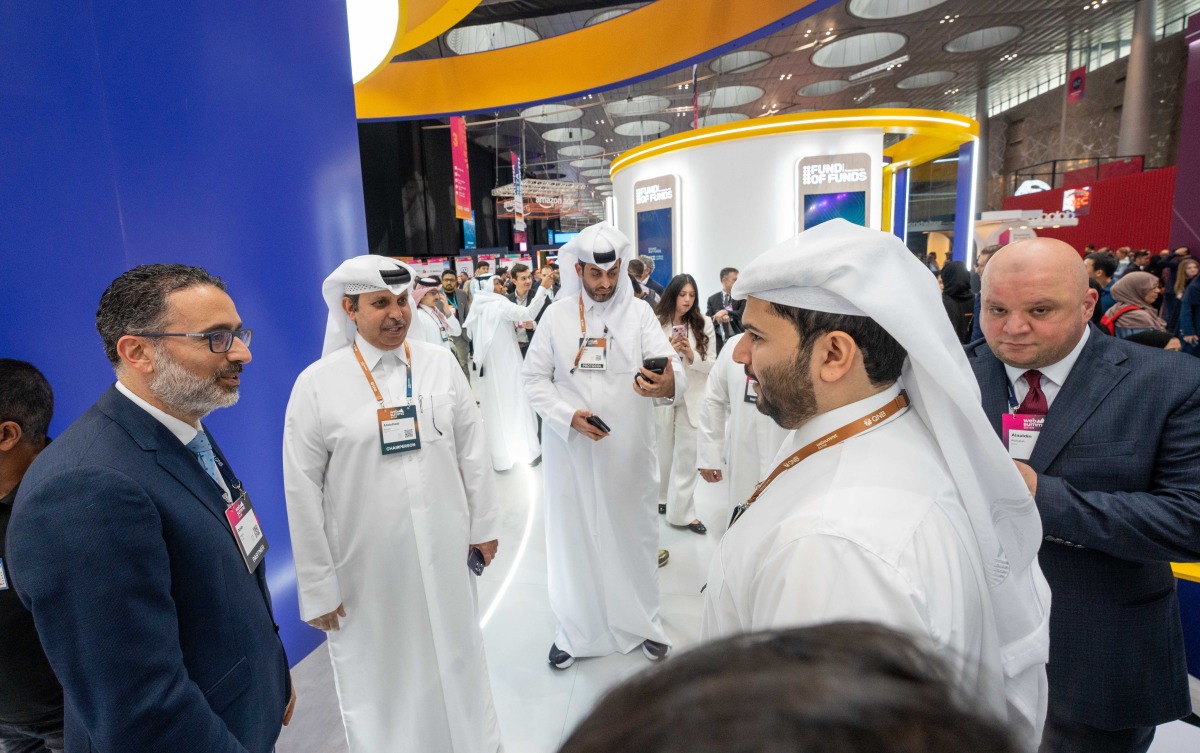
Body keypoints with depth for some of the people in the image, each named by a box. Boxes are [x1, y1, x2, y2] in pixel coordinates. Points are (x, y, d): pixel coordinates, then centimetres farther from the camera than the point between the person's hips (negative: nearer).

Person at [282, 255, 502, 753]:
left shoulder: (441, 364, -2)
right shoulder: (317, 384, -9)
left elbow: (472, 451, 3)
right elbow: (302, 491, -7)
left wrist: (484, 525, 6)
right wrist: (317, 586, -4)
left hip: (445, 552, 3)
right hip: (367, 566, -2)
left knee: (456, 663, 20)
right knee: (379, 676, 15)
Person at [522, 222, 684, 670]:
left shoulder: (639, 313, -2)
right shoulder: (556, 315, 0)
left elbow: (671, 365, -15)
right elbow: (535, 379, 2)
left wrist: (668, 384, -39)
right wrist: (569, 415, -14)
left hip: (629, 450, 0)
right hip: (571, 449, 0)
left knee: (634, 534, 12)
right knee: (574, 536, 10)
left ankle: (644, 622, 35)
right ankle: (574, 630, 31)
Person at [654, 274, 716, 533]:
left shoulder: (704, 324, -2)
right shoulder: (655, 323, -8)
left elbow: (712, 364, -2)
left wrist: (692, 356, -19)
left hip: (692, 398, 1)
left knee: (687, 455, 0)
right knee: (663, 452, 16)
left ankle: (683, 510, 9)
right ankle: (662, 497, 37)